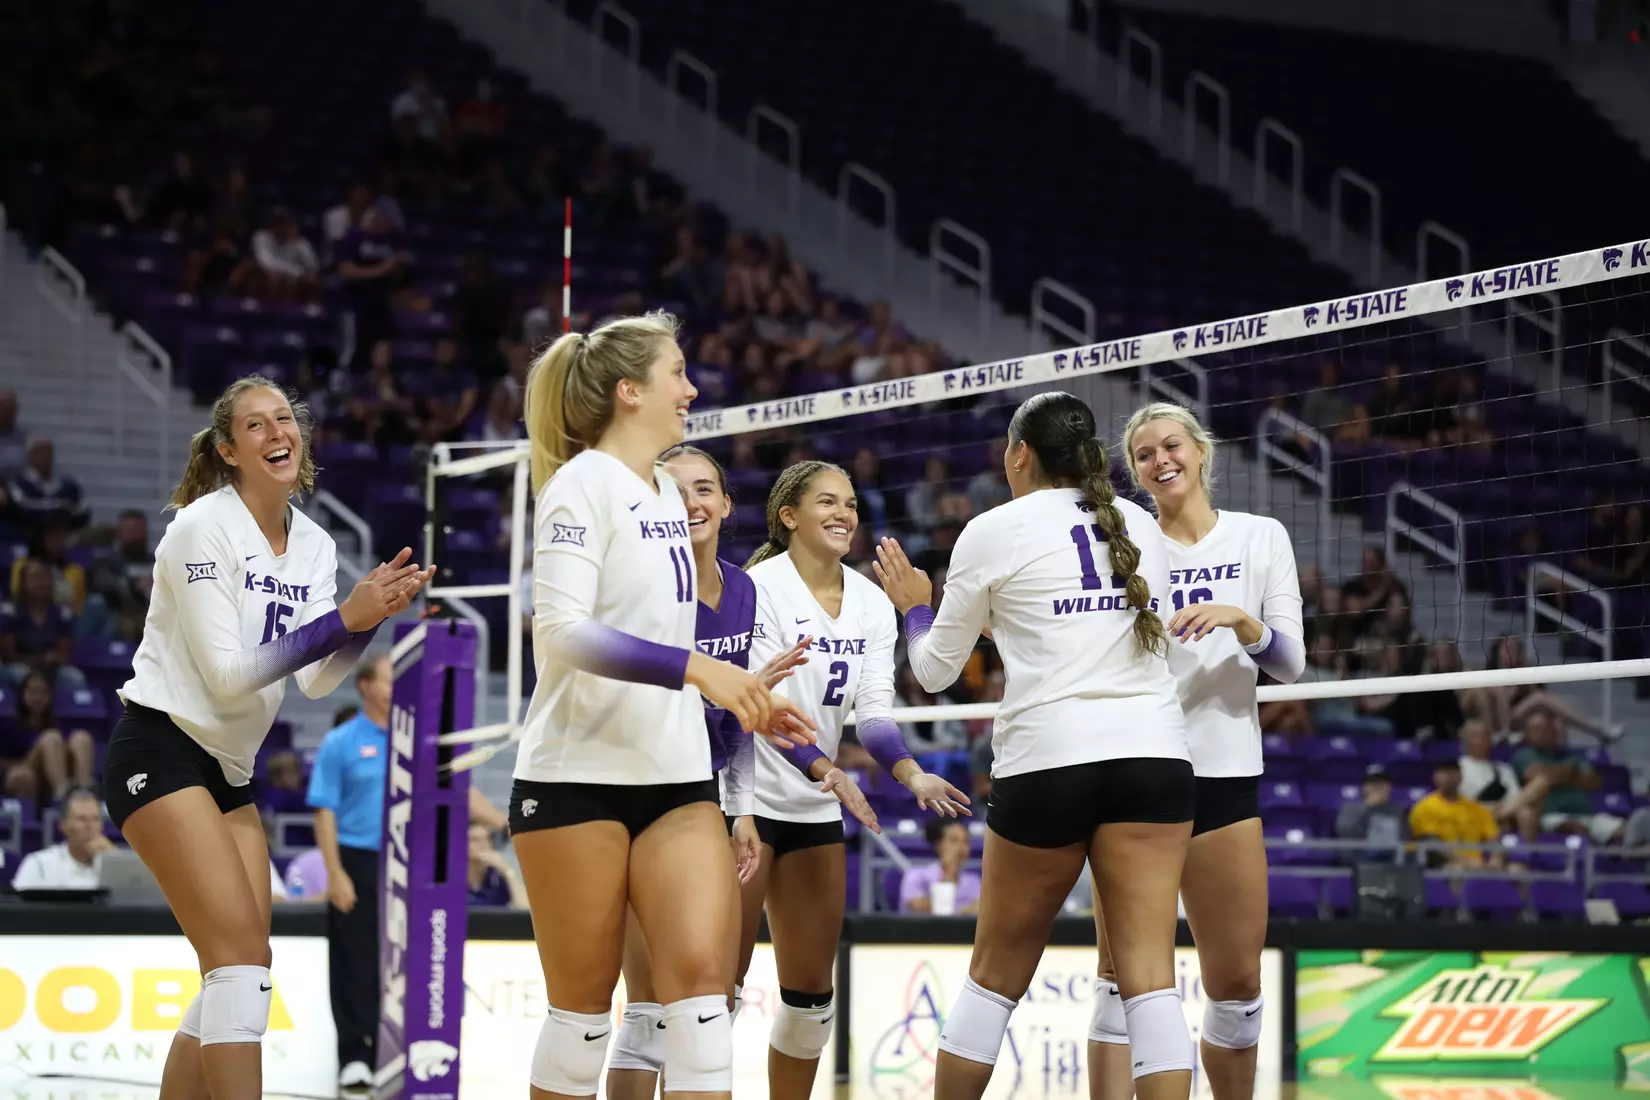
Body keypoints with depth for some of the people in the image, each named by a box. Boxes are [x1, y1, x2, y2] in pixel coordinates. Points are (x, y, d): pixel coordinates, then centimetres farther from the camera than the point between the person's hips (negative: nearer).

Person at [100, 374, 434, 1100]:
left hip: (229, 769, 8)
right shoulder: (203, 528, -14)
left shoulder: (315, 546, 8)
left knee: (234, 980, 3)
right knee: (243, 956, -19)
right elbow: (224, 673, -19)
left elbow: (317, 680, 2)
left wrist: (375, 612, -15)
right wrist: (342, 618, -23)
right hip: (160, 751, -8)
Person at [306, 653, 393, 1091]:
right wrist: (336, 874, -11)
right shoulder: (340, 742, -2)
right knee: (355, 968, 0)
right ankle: (354, 1056, 6)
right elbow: (325, 812, -4)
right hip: (357, 862, -3)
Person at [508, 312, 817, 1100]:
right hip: (577, 775, -7)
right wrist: (695, 666, -26)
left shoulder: (666, 494, 15)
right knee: (583, 1000, -1)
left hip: (677, 775, 7)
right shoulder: (584, 482, -9)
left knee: (699, 975, -8)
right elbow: (562, 630, -20)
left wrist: (738, 699, 18)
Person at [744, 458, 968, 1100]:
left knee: (811, 987, 8)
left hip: (815, 808, 6)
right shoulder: (760, 587, -12)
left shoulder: (871, 604, 6)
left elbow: (873, 709, -1)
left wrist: (912, 775, -20)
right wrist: (825, 769, -34)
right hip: (744, 799, -6)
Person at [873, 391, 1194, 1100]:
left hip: (1049, 761, -3)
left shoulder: (995, 532, 3)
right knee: (1149, 974, -5)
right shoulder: (1140, 527, 15)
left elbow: (935, 669, 11)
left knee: (996, 976, 11)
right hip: (1155, 755, 3)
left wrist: (914, 606, 31)